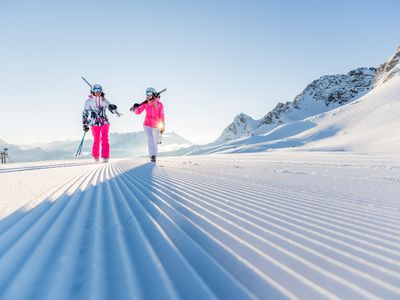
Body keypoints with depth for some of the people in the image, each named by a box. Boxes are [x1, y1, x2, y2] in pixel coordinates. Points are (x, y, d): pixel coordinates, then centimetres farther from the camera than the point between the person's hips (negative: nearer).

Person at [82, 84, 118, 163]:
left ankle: (105, 157, -6)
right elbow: (85, 113, 5)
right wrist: (85, 125, 4)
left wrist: (113, 108, -12)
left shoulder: (104, 100, 4)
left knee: (105, 140, -9)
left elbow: (112, 109, 13)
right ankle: (96, 157, 22)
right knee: (96, 140, 4)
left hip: (105, 122, 1)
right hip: (95, 124, -1)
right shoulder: (89, 101, 0)